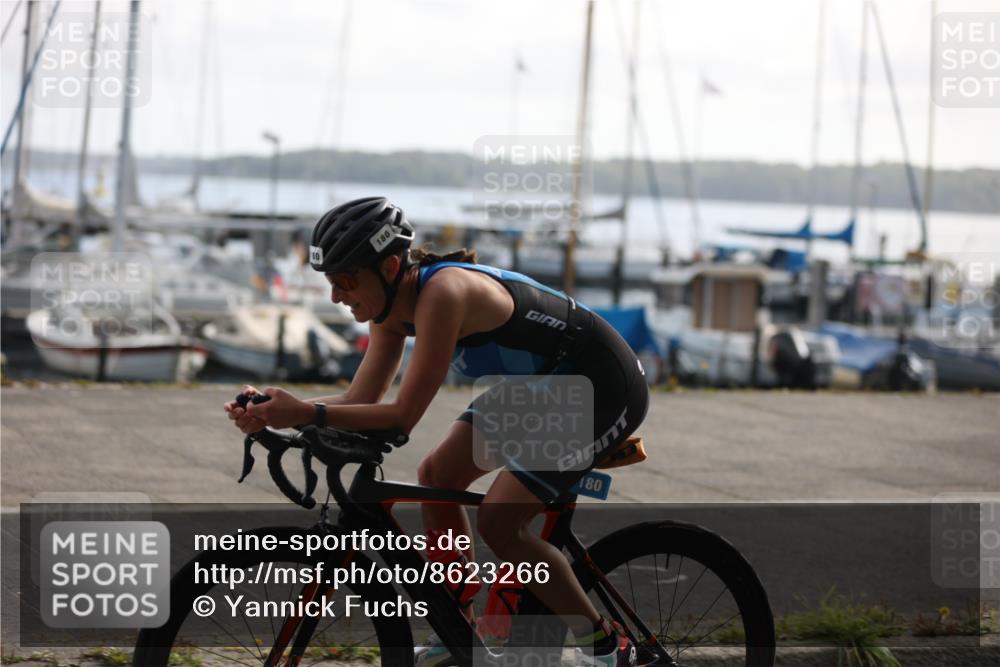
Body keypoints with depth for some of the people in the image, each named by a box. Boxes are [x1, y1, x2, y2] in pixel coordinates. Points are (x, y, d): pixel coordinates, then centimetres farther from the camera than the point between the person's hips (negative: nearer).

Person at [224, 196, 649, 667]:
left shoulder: (442, 293, -31)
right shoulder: (393, 302, -3)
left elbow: (403, 415, -32)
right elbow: (362, 400, -5)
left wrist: (305, 413, -34)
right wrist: (272, 412, -18)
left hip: (605, 389, -9)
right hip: (540, 382, 9)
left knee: (497, 522, -14)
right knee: (437, 476, 4)